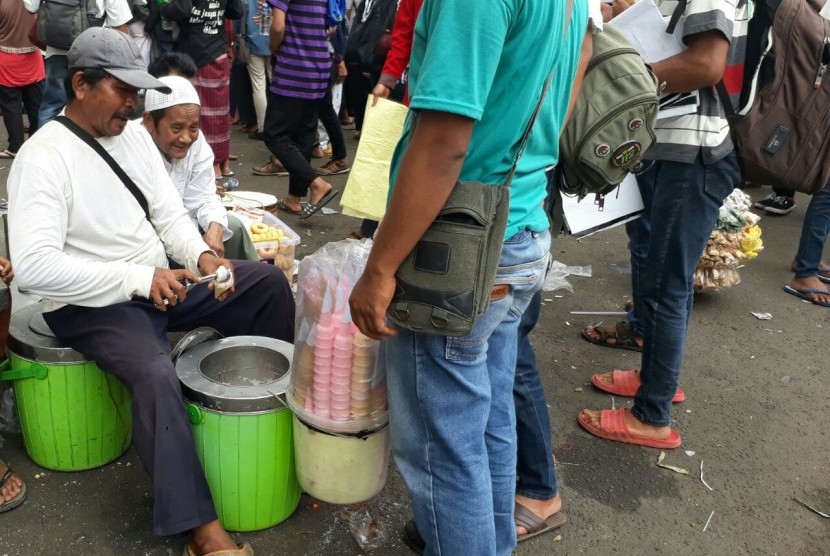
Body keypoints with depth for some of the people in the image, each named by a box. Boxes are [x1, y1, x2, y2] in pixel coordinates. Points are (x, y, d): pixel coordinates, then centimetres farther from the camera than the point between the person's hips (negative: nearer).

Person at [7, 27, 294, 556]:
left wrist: (200, 255, -16)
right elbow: (33, 266, -27)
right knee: (156, 373, -34)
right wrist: (138, 279, -29)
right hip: (91, 304, -7)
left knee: (268, 281, 1)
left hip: (161, 280, 8)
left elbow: (169, 214, 6)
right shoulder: (43, 157, -18)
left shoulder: (135, 134, 4)